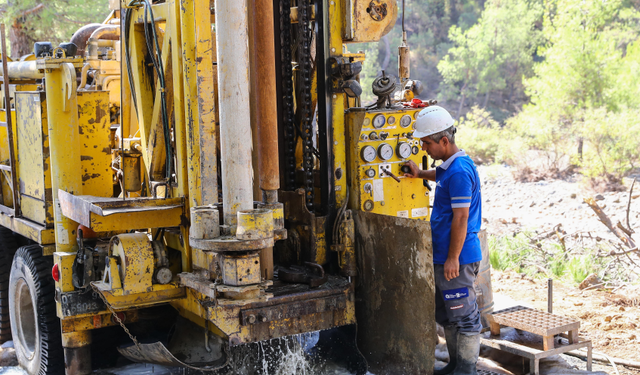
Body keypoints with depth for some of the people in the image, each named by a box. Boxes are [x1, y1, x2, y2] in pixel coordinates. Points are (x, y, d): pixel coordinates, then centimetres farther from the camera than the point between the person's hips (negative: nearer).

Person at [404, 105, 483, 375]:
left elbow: (460, 218, -22)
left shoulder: (459, 171, -20)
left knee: (464, 315, 0)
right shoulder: (450, 166, 12)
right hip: (444, 256, 11)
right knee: (446, 314, 18)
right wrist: (421, 173, 21)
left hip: (456, 259, -11)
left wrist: (453, 258, -20)